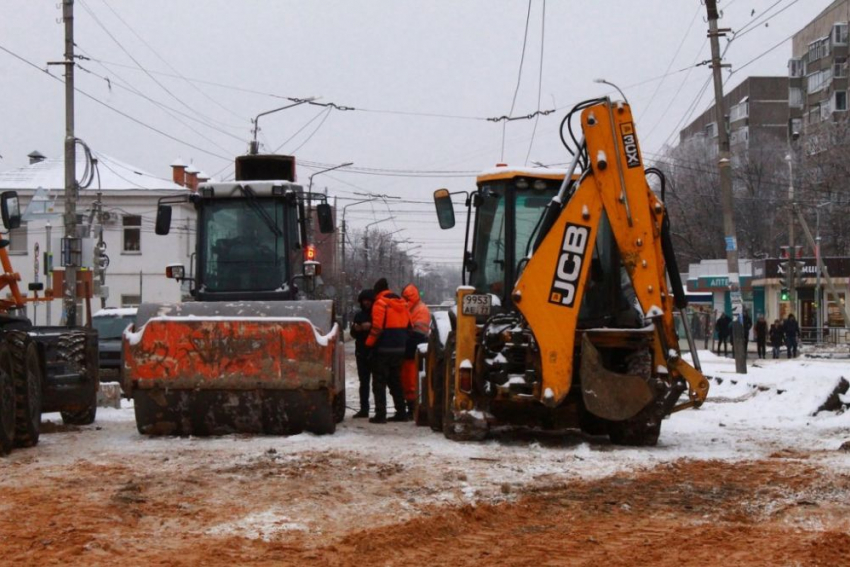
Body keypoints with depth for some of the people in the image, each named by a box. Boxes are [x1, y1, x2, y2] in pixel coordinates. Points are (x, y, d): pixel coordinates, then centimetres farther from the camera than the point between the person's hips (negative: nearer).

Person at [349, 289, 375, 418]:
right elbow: (354, 333, 17)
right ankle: (364, 409, 11)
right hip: (362, 352, 6)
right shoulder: (359, 315, 15)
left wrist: (371, 326, -23)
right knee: (363, 381, 7)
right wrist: (356, 328, -4)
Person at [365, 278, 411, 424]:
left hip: (383, 350, -7)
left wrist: (369, 343, -8)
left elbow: (377, 328, -19)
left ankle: (380, 414, -7)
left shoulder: (380, 304, -12)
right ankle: (401, 412, 15)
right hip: (399, 349, 7)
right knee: (395, 381, 16)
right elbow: (409, 326, 15)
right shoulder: (402, 304, 12)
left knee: (379, 382, -2)